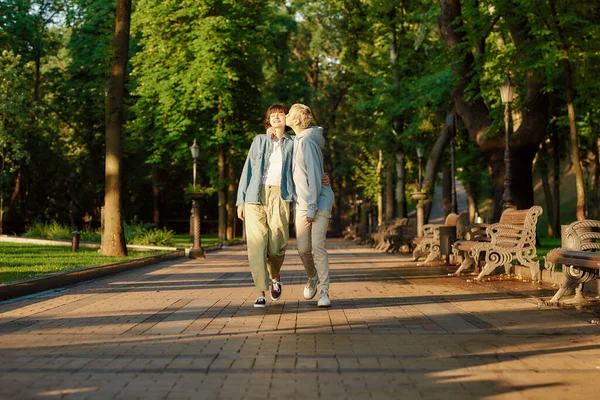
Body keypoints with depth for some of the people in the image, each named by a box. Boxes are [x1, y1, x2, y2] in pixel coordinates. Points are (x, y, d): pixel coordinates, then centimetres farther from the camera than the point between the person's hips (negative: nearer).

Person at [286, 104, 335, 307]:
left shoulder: (308, 142, -14)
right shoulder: (298, 141, 13)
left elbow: (314, 176, -19)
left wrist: (312, 208, -21)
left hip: (319, 203, -8)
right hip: (302, 204, 8)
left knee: (318, 247, -13)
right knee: (303, 250, 6)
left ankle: (324, 292, -7)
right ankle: (313, 277, 32)